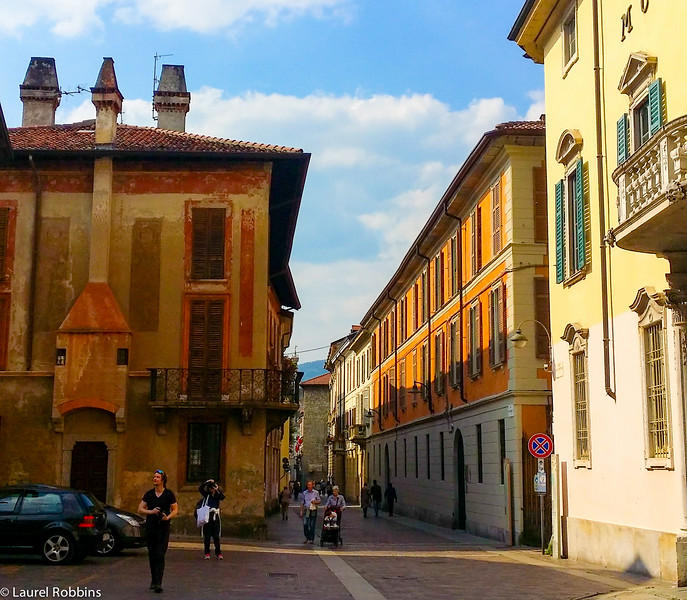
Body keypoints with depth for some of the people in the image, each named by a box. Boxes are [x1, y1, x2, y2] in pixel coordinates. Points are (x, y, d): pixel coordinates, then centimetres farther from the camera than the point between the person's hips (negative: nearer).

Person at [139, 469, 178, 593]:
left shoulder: (169, 494, -1)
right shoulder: (149, 494, 7)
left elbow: (175, 510, 4)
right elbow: (140, 509, 7)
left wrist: (168, 517, -15)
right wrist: (151, 511, -12)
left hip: (163, 528, -3)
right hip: (150, 527, 3)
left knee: (160, 555, -11)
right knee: (152, 555, 10)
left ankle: (158, 583, -17)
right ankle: (153, 580, 25)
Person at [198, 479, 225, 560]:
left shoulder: (217, 495, 8)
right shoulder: (206, 494, 5)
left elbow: (223, 497, -11)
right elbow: (200, 488, -9)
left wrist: (218, 490, -21)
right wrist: (207, 482, -15)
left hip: (215, 516, 1)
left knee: (216, 536, 1)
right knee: (207, 536, 1)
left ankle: (218, 553, 4)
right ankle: (207, 554, 7)